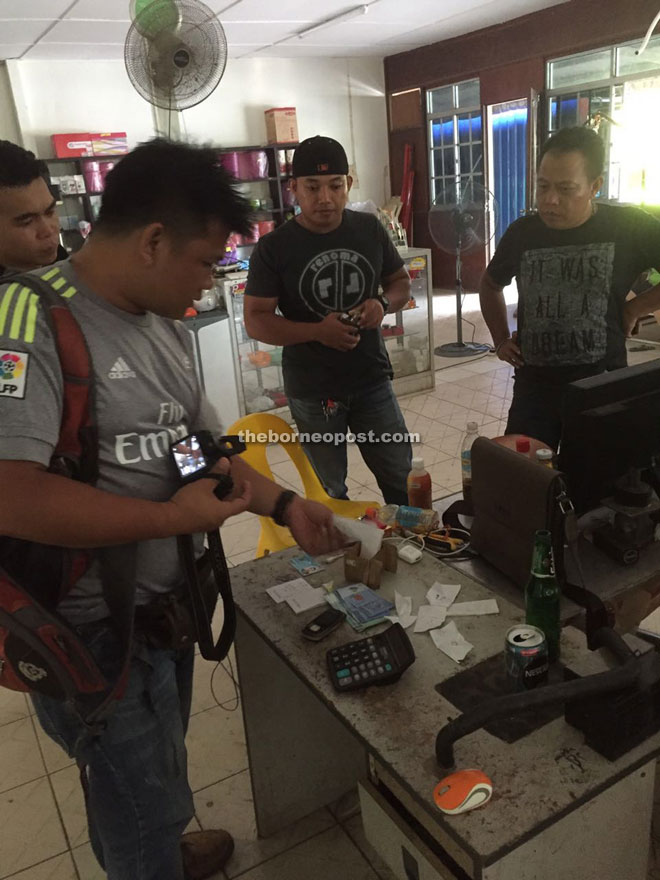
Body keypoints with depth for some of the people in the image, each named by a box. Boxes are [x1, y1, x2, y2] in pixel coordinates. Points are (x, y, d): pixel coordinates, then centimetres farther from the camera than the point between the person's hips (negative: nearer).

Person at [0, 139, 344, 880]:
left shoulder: (164, 325, 4)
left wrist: (284, 505, 1)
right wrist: (176, 517, -25)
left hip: (166, 603, 9)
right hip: (94, 633, -8)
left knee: (157, 770, 32)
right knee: (138, 796, 16)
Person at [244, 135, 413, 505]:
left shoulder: (370, 229, -1)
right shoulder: (274, 247, -11)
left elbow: (402, 282, 10)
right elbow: (256, 320, -12)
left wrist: (383, 303, -14)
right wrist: (316, 331, -28)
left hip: (372, 379, 3)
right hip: (312, 390, -3)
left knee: (400, 477, 16)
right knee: (329, 493, 13)